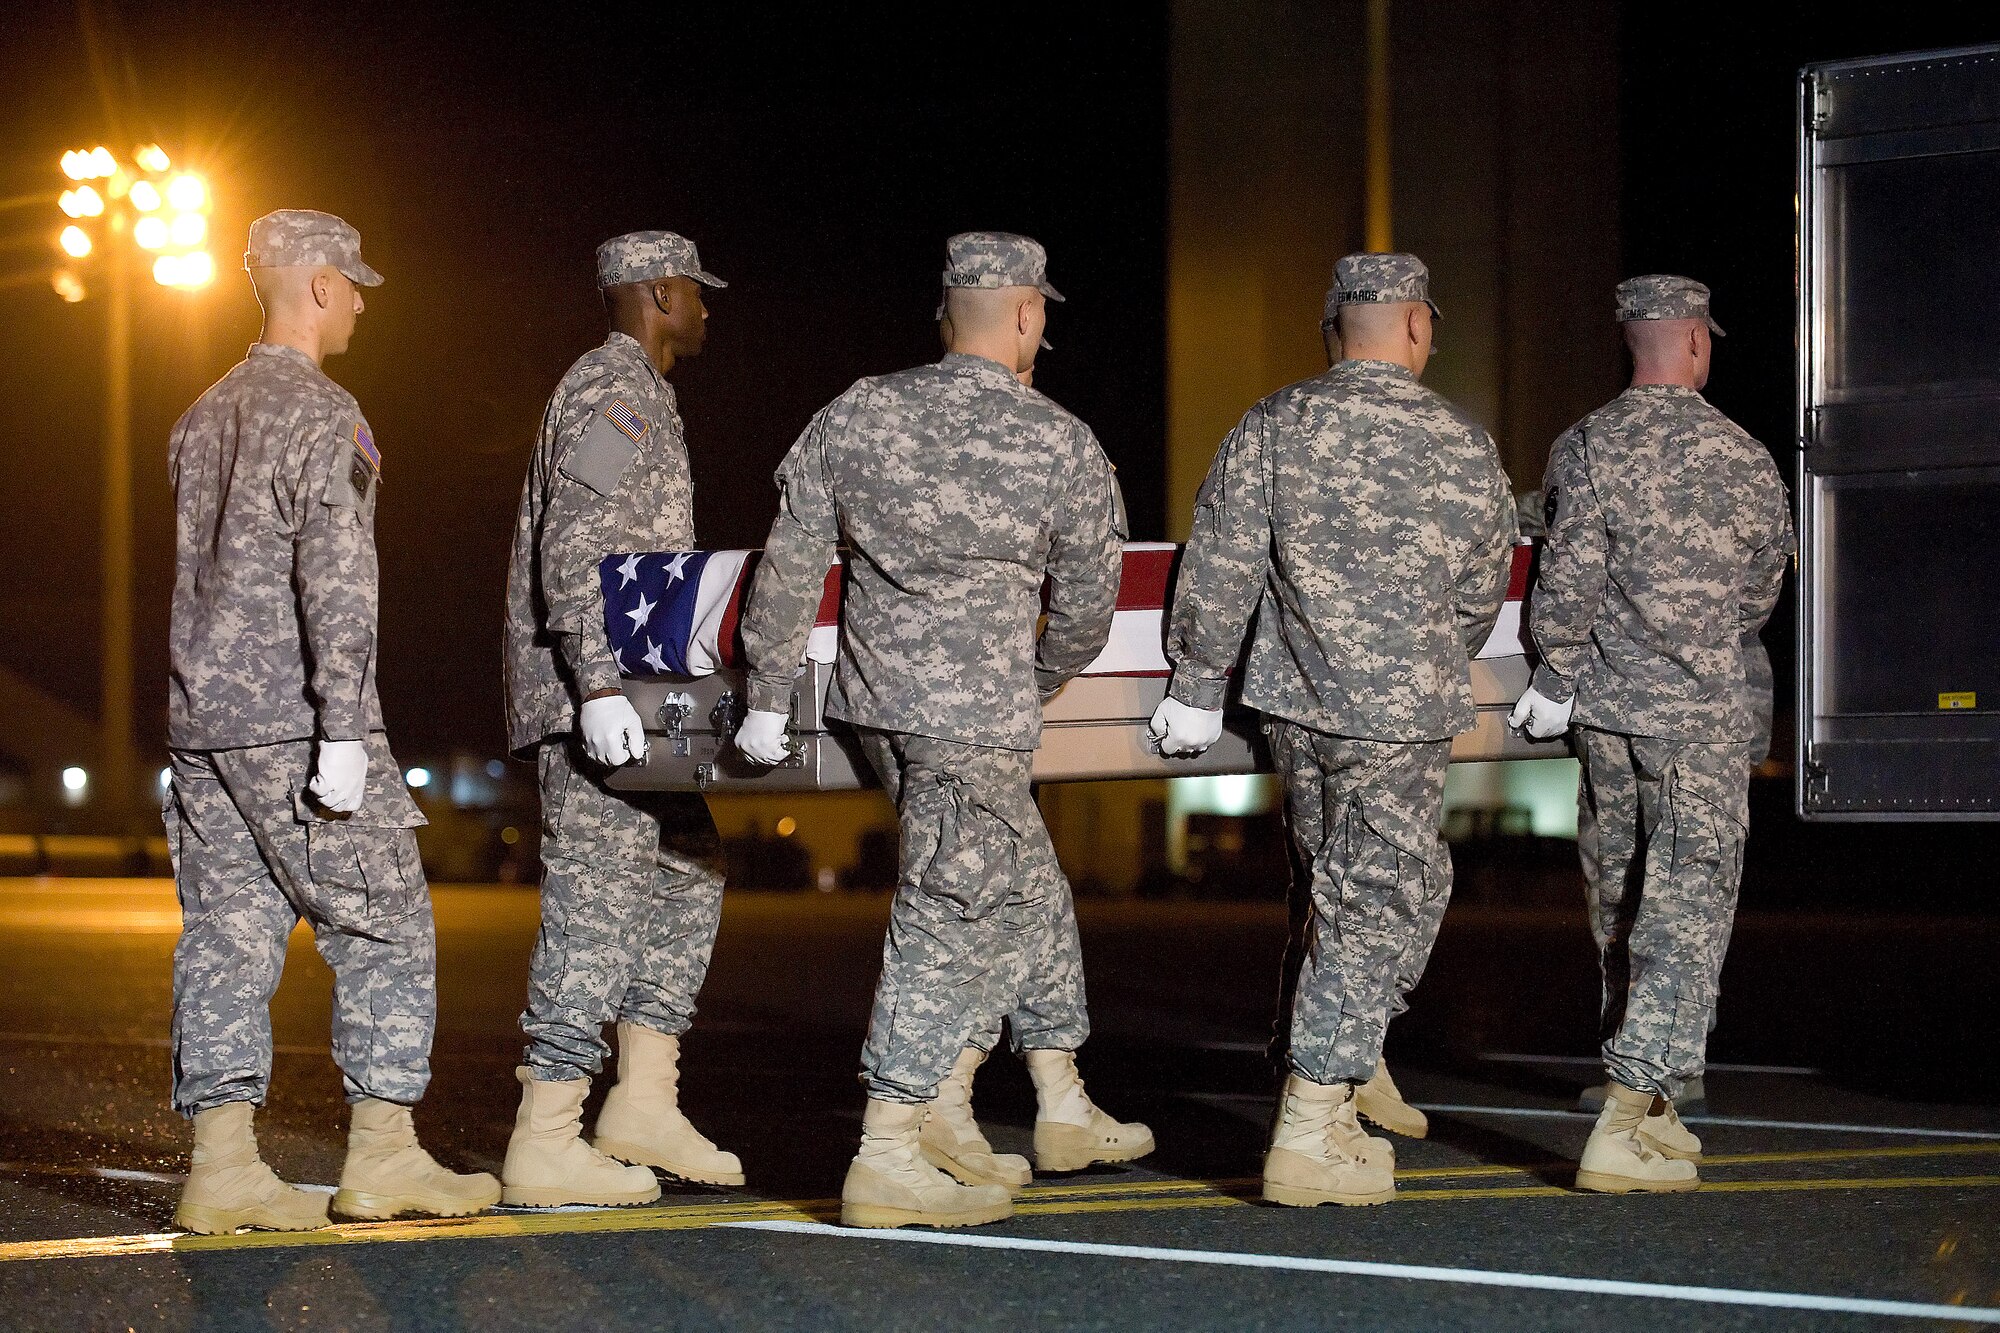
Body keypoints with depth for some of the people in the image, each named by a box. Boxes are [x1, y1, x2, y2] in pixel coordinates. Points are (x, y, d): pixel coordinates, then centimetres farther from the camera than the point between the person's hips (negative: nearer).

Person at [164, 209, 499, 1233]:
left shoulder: (203, 418, 17)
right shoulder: (322, 417, -10)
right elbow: (335, 583, -17)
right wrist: (344, 730, -19)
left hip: (202, 721, 8)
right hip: (292, 724, -8)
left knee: (227, 933, 6)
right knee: (384, 929, 1)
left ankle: (222, 1166, 2)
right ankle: (382, 1156, 0)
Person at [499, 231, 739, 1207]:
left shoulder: (631, 395, 22)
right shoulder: (614, 395, -11)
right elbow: (577, 551, -22)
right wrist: (601, 688, -30)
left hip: (633, 695, 11)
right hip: (597, 697, -11)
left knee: (688, 873, 15)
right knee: (596, 904, -10)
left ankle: (643, 1105, 16)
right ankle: (546, 1144, -9)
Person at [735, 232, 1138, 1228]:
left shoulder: (856, 415, 3)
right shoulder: (1062, 447, -7)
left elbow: (788, 567, 4)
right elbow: (1086, 605, 1)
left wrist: (767, 699, 11)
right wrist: (1035, 687, 19)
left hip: (874, 699, 7)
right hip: (977, 715, -6)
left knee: (1026, 889, 21)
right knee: (949, 925, -2)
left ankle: (1062, 1107, 31)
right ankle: (885, 1161, -5)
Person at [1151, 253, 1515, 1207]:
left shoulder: (1273, 428, -1)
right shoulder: (1461, 446, -3)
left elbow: (1217, 573, -2)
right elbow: (1482, 593, 7)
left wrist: (1196, 690, 7)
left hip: (1294, 699, 4)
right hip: (1403, 714, -4)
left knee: (1372, 886, 22)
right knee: (1374, 909, 0)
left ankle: (1353, 1067, 32)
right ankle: (1309, 1132, -3)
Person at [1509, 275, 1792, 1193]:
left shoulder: (1587, 447, -3)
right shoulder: (1746, 458, -1)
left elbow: (1568, 576, -8)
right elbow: (1762, 589, 10)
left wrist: (1555, 682, 4)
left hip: (1606, 705, 2)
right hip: (1707, 712, -2)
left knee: (1619, 908, 15)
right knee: (1687, 909, -5)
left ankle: (1643, 1105, 28)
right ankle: (1624, 1126, -18)